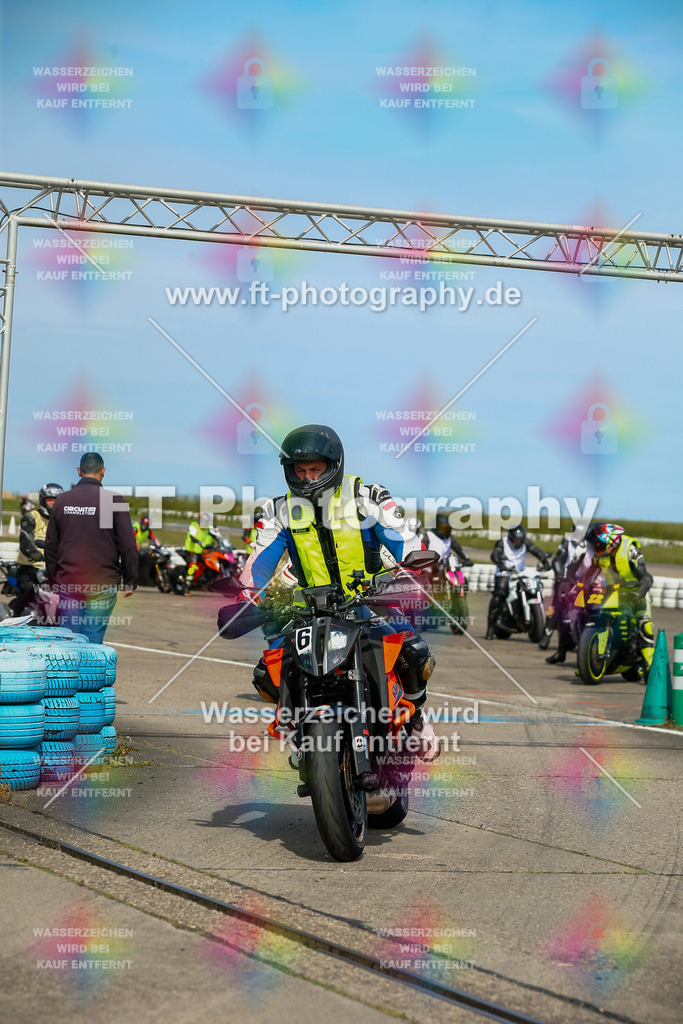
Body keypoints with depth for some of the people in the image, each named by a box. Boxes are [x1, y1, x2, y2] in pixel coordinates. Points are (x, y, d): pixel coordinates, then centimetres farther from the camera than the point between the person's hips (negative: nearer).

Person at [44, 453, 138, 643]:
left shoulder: (62, 500, 6)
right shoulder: (113, 500, -6)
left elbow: (50, 546, 12)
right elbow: (128, 545, -5)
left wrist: (53, 581, 20)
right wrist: (130, 581, 3)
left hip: (67, 584, 3)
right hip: (103, 585, -3)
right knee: (94, 641, 0)